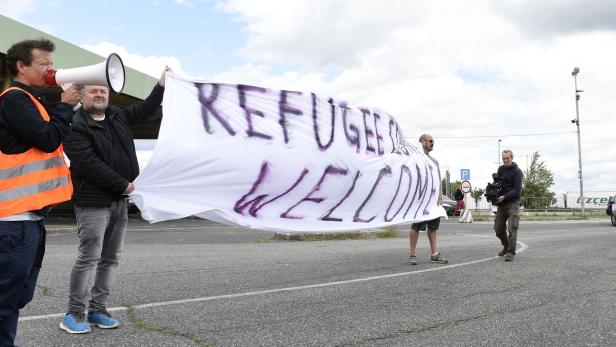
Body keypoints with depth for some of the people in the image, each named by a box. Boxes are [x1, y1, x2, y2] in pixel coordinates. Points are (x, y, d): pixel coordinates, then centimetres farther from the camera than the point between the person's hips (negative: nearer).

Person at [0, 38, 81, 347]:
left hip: (30, 215, 10)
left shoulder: (30, 100, 21)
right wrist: (66, 105, -5)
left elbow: (54, 138, 20)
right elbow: (48, 138, -16)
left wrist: (65, 106, 7)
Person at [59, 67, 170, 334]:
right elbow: (88, 163, -18)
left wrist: (161, 85, 17)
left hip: (120, 201, 8)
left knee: (111, 259, 9)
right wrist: (122, 184, -15)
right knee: (88, 258, -7)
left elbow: (145, 110, 27)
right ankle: (74, 313, 4)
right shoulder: (76, 126, -9)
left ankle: (97, 310, 17)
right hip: (93, 203, -7)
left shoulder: (118, 116, 13)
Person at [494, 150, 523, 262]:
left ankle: (510, 252, -6)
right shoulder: (500, 169, 11)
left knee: (512, 228, -11)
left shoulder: (517, 171, -6)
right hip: (501, 203, 6)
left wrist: (505, 197, -24)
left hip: (512, 203, -5)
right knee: (498, 229, 10)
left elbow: (517, 189, -14)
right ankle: (506, 246, 32)